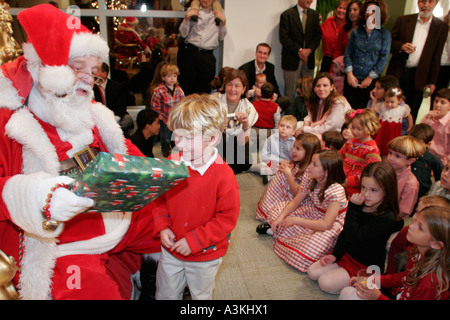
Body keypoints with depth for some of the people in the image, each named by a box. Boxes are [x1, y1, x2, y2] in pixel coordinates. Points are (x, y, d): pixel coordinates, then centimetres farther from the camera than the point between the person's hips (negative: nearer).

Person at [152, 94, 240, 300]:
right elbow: (160, 198, 3)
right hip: (170, 250, 4)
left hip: (204, 256, -3)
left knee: (201, 296, 22)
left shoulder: (223, 176, -25)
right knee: (165, 294, 24)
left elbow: (228, 218, -20)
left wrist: (194, 241, -21)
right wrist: (162, 226, -10)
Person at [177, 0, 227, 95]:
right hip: (189, 52, 0)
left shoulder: (219, 13, 13)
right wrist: (186, 17, -7)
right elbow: (183, 34, 5)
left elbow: (221, 37, 13)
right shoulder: (192, 10, 10)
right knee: (187, 84, 1)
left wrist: (223, 21, -1)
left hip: (207, 55, 0)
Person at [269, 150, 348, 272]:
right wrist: (280, 218, -16)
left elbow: (326, 225, -35)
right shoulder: (309, 181, -12)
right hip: (314, 213, 7)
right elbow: (295, 202, 0)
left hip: (333, 223, -7)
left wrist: (296, 220, -30)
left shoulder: (336, 190, -34)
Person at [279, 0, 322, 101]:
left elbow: (318, 35, 10)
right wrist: (299, 50, -12)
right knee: (290, 91, -1)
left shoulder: (315, 15, 12)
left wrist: (309, 50, -8)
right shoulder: (287, 15, -3)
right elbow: (283, 38, -9)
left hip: (309, 58, 5)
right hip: (292, 59, -4)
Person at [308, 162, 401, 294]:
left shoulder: (388, 218, -27)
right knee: (312, 272, 3)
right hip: (347, 253, 7)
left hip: (365, 267, -7)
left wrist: (353, 208, -27)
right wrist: (335, 255, -2)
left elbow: (352, 237, -31)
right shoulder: (361, 205, -6)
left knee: (325, 283, -16)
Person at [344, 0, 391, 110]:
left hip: (371, 81, -1)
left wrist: (370, 77, -7)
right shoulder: (356, 32, 10)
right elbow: (347, 53, 7)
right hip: (352, 79, 2)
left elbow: (384, 58, -1)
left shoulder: (384, 34, 4)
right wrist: (349, 73, -5)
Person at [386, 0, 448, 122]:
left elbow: (436, 57, 5)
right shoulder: (403, 20, 5)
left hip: (418, 78, 0)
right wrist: (401, 46, -16)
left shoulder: (441, 27, 5)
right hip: (397, 73, 0)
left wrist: (432, 82, 3)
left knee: (411, 115, 2)